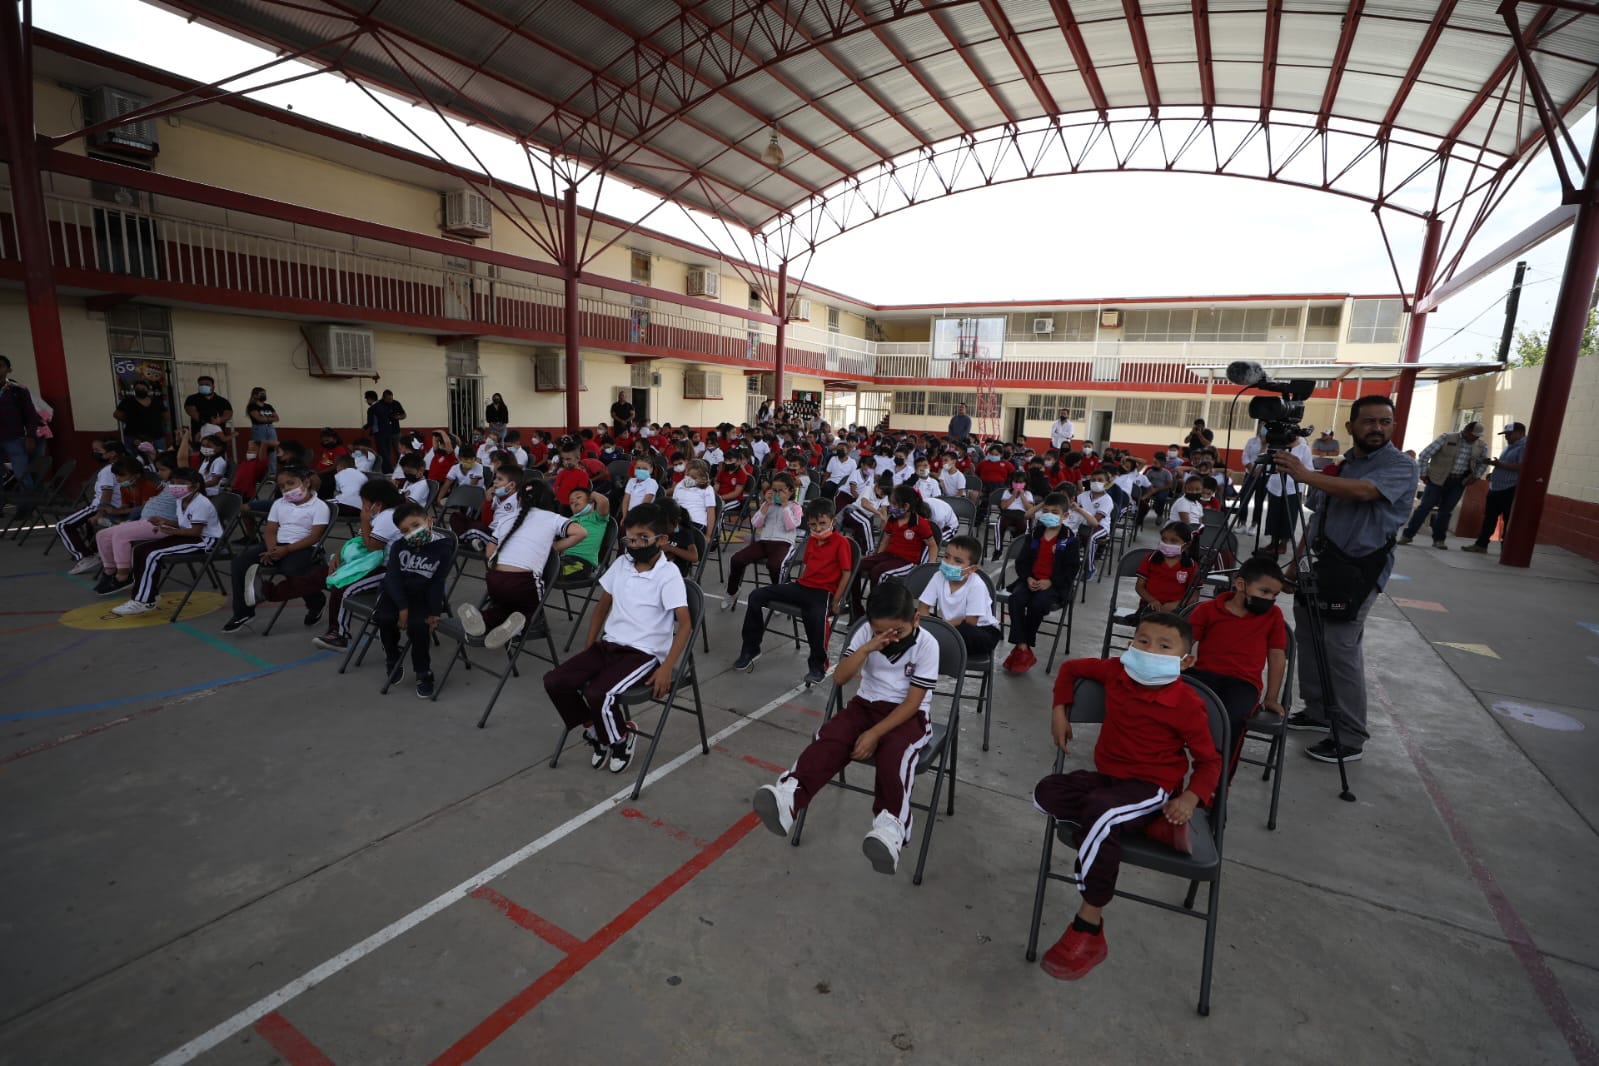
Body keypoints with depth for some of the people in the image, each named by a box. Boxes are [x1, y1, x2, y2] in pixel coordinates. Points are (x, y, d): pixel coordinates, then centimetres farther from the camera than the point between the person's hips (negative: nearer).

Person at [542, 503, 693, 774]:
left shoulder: (669, 574, -13)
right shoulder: (620, 565, 7)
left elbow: (685, 624, -17)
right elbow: (602, 606, 19)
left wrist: (666, 668, -23)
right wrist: (588, 648, 12)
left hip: (645, 653, -7)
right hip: (609, 644, 7)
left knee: (598, 694, -28)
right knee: (555, 681, -9)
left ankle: (621, 739, 5)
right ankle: (596, 733, 12)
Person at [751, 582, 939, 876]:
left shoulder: (926, 644, -14)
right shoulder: (866, 632, -4)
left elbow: (913, 701, -16)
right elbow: (839, 678, -9)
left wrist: (874, 734, -24)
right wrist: (866, 648, -25)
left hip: (908, 715, -3)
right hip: (866, 704, 3)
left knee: (893, 753, -37)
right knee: (829, 737, -27)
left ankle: (891, 824, -55)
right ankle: (789, 794, -48)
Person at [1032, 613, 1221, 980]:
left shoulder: (1187, 705, -14)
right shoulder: (1115, 671, -3)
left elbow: (1209, 760, -3)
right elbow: (1071, 667, 16)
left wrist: (1191, 797, -21)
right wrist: (1059, 709, 5)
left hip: (1151, 786, -6)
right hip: (1106, 774, 6)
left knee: (1100, 812, -36)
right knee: (1046, 793, -16)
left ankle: (1089, 930, -22)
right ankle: (1153, 827, -14)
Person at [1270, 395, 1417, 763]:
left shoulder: (1401, 465, -5)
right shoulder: (1343, 464, 17)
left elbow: (1363, 491, -26)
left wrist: (1305, 475, -27)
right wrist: (1297, 559, 15)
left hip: (1357, 570, -8)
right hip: (1320, 563, 8)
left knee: (1340, 650, -11)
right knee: (1307, 640, 11)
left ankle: (1350, 738, 0)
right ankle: (1316, 712, 25)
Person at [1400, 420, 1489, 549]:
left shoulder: (1482, 445, 4)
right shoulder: (1446, 438, -9)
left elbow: (1483, 463, 21)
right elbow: (1424, 454, -7)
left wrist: (1476, 476, 9)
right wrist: (1423, 474, -6)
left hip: (1459, 482, 4)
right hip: (1438, 479, -4)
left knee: (1446, 510, 6)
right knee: (1425, 506, -4)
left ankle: (1439, 539, 15)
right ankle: (1407, 535, 1)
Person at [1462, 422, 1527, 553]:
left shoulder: (1525, 446, -12)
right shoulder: (1510, 446, 19)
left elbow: (1522, 467, -24)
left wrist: (1500, 464, -20)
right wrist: (1494, 474, 12)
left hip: (1510, 491, -9)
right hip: (1495, 489, 10)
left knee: (1509, 521, -2)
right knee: (1489, 518, 11)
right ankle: (1481, 544, 16)